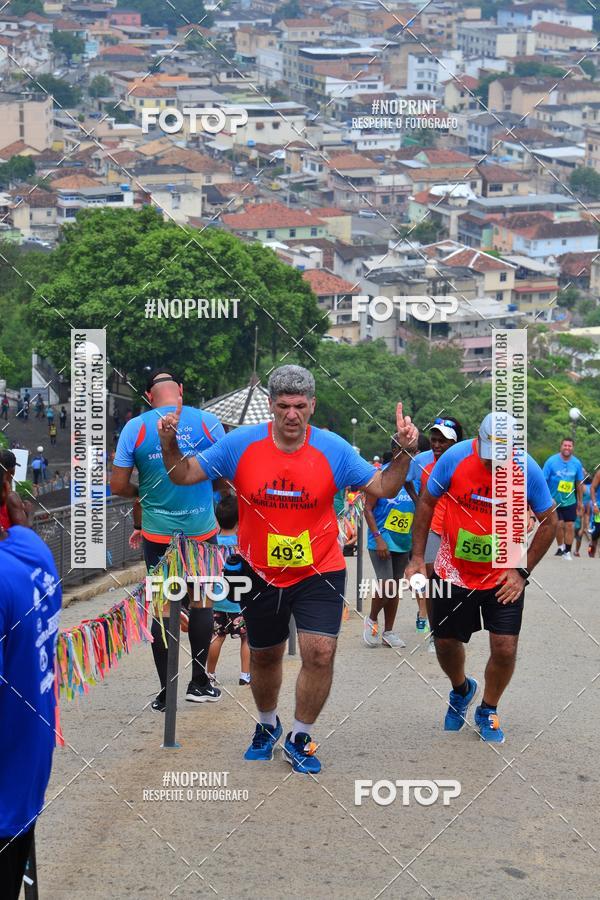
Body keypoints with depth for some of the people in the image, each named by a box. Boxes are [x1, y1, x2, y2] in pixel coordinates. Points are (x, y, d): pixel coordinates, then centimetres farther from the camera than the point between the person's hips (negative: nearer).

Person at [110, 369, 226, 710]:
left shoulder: (135, 428, -5)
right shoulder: (208, 422, -5)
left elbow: (118, 485, -3)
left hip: (158, 532, 0)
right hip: (201, 528, 0)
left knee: (163, 608, 6)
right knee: (202, 602, 14)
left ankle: (166, 692, 7)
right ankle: (199, 682, 18)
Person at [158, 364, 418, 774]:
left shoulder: (333, 449, -10)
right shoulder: (240, 444, -9)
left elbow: (383, 487, -5)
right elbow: (184, 475, -3)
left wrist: (404, 453, -22)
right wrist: (170, 444, -22)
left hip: (319, 571, -1)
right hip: (261, 573, 2)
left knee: (320, 653, -14)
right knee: (264, 657, 18)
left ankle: (299, 738, 7)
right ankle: (267, 725, 46)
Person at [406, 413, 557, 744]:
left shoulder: (527, 470, -19)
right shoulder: (455, 458, -19)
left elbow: (549, 521, -4)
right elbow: (427, 503, -3)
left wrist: (522, 571, -8)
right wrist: (417, 558, -4)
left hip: (504, 577, -1)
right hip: (454, 572, 1)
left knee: (505, 648, -7)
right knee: (446, 642, 11)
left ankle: (488, 711, 21)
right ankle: (461, 689, 45)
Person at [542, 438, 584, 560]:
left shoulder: (577, 463, 0)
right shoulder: (551, 461, -10)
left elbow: (579, 483, 10)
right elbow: (543, 480, -8)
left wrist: (580, 502, 13)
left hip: (570, 501, 3)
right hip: (554, 501, -3)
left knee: (570, 526, -2)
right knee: (559, 524, -11)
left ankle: (567, 552, 9)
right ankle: (561, 547, 11)